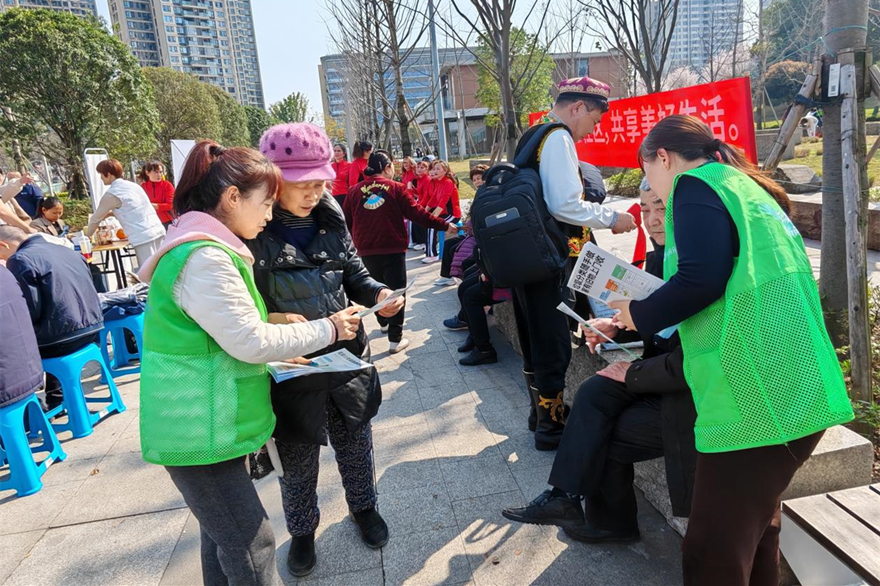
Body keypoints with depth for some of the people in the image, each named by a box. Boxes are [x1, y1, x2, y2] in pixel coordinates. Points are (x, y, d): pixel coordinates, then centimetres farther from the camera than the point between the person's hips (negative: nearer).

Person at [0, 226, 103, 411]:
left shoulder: (20, 260, -9)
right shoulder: (65, 250, 14)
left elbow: (31, 312, -13)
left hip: (64, 337, -8)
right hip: (92, 326, 8)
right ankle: (56, 399, 39)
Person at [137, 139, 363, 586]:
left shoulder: (206, 247, 11)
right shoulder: (205, 259, -23)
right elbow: (251, 341, -23)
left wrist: (276, 334, 10)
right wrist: (328, 330, -13)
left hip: (210, 422, 10)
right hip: (200, 431, -10)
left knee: (223, 531, 22)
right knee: (250, 544, 2)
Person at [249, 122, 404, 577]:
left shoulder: (330, 219, -2)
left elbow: (355, 275, 8)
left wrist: (378, 293, -12)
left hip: (346, 356, 4)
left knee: (355, 441, 22)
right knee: (298, 457, 16)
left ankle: (363, 506, 49)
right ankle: (302, 530, 43)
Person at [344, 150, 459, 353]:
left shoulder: (354, 191, 2)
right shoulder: (395, 188, -5)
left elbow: (346, 222, 7)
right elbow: (416, 213, -9)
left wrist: (355, 242, 26)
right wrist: (445, 225, -4)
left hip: (366, 250, 4)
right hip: (393, 249, -3)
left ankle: (384, 322, 42)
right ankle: (395, 339, -2)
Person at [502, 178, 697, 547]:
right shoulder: (660, 258, 4)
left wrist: (633, 373, -14)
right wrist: (617, 328, -5)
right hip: (668, 374, 7)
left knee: (608, 435, -4)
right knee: (595, 392, -9)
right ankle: (566, 497, -2)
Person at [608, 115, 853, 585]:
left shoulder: (696, 184, -4)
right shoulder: (745, 188, 23)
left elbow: (699, 280, -20)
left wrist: (639, 315, -4)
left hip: (754, 396, -10)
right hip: (791, 392, 10)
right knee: (756, 529, 22)